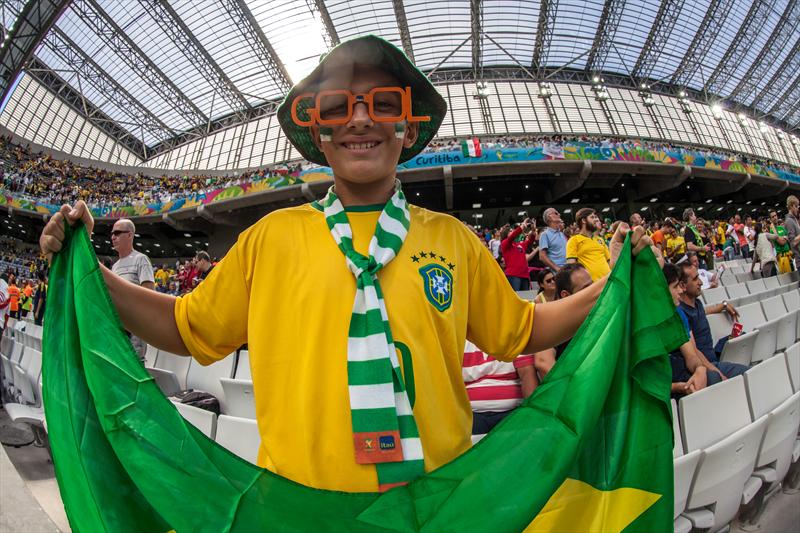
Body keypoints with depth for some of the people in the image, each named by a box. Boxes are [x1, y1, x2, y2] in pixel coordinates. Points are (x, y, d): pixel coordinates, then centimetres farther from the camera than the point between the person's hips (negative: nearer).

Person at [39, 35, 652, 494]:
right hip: (296, 499, 0)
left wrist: (612, 283, 2)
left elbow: (521, 330, 8)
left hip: (439, 501, 2)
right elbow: (188, 328, 6)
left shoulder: (452, 238, -3)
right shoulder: (272, 235, -5)